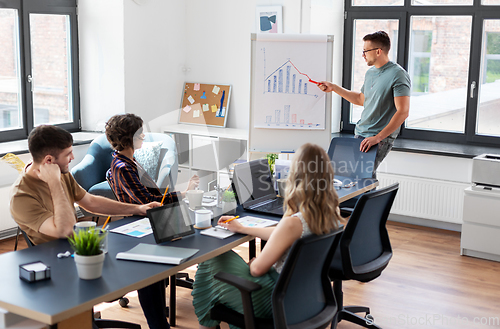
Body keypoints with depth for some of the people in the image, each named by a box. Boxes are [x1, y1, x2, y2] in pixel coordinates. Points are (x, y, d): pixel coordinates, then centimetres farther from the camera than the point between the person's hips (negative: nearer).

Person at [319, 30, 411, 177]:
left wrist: (377, 137, -23)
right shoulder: (370, 73, 15)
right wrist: (333, 87, 26)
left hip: (381, 138, -8)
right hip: (360, 133, 8)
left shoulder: (398, 75, -12)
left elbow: (403, 112, -18)